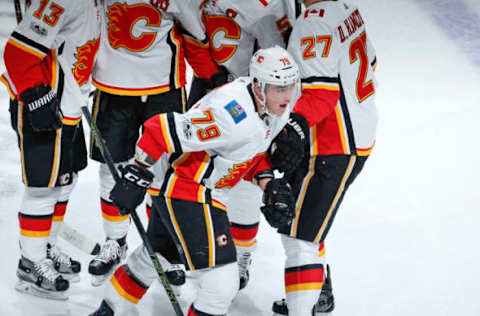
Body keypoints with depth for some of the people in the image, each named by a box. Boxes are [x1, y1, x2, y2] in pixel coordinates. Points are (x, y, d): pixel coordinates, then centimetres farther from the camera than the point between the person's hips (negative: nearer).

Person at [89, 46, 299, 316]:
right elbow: (163, 129, -28)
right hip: (187, 195, -10)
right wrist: (138, 174, -20)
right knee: (223, 283, -12)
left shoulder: (275, 108, -3)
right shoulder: (234, 116, -32)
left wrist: (269, 184, 0)